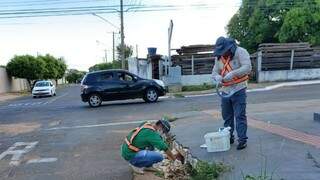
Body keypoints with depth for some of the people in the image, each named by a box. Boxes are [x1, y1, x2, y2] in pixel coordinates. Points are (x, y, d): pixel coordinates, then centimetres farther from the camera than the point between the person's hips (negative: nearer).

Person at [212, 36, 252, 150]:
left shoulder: (240, 52, -11)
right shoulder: (218, 57, 5)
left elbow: (247, 67, -21)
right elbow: (214, 72, 6)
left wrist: (233, 73, -33)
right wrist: (217, 77, -18)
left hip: (239, 90, -6)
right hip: (225, 91, 6)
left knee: (240, 116, -5)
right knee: (227, 116, 13)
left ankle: (242, 140, 4)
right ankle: (229, 138, 26)